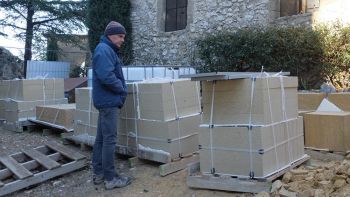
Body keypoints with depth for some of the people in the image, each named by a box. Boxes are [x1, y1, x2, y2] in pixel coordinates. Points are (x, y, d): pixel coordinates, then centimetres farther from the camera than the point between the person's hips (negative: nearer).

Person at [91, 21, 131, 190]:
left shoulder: (108, 50, 19)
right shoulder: (104, 50, -14)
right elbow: (107, 76, -26)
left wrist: (120, 90, 7)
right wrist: (122, 89, -12)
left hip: (106, 100, 11)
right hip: (109, 101, -11)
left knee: (101, 138, 13)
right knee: (109, 139, -6)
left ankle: (98, 173, 22)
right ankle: (110, 178, 1)